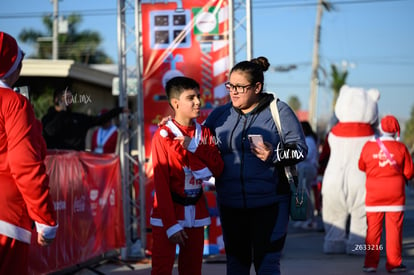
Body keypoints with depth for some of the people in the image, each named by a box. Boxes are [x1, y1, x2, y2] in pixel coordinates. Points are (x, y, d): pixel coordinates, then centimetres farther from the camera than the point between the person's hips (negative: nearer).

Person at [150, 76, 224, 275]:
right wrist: (171, 225, -17)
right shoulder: (163, 135, -10)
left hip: (195, 213, 5)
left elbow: (217, 169, -3)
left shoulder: (204, 133, 7)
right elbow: (161, 183, -12)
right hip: (168, 213, -5)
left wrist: (194, 146, -15)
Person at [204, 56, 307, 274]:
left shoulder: (279, 111, -2)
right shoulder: (220, 114, 9)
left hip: (269, 205, -4)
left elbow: (299, 149, -3)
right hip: (231, 205, 4)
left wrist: (275, 155, -20)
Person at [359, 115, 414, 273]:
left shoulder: (368, 146, -4)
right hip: (395, 192, -1)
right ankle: (394, 263, 5)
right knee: (394, 228, 3)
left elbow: (361, 167, 9)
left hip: (374, 193, 1)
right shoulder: (400, 148, -7)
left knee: (373, 228, 6)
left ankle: (370, 263, 5)